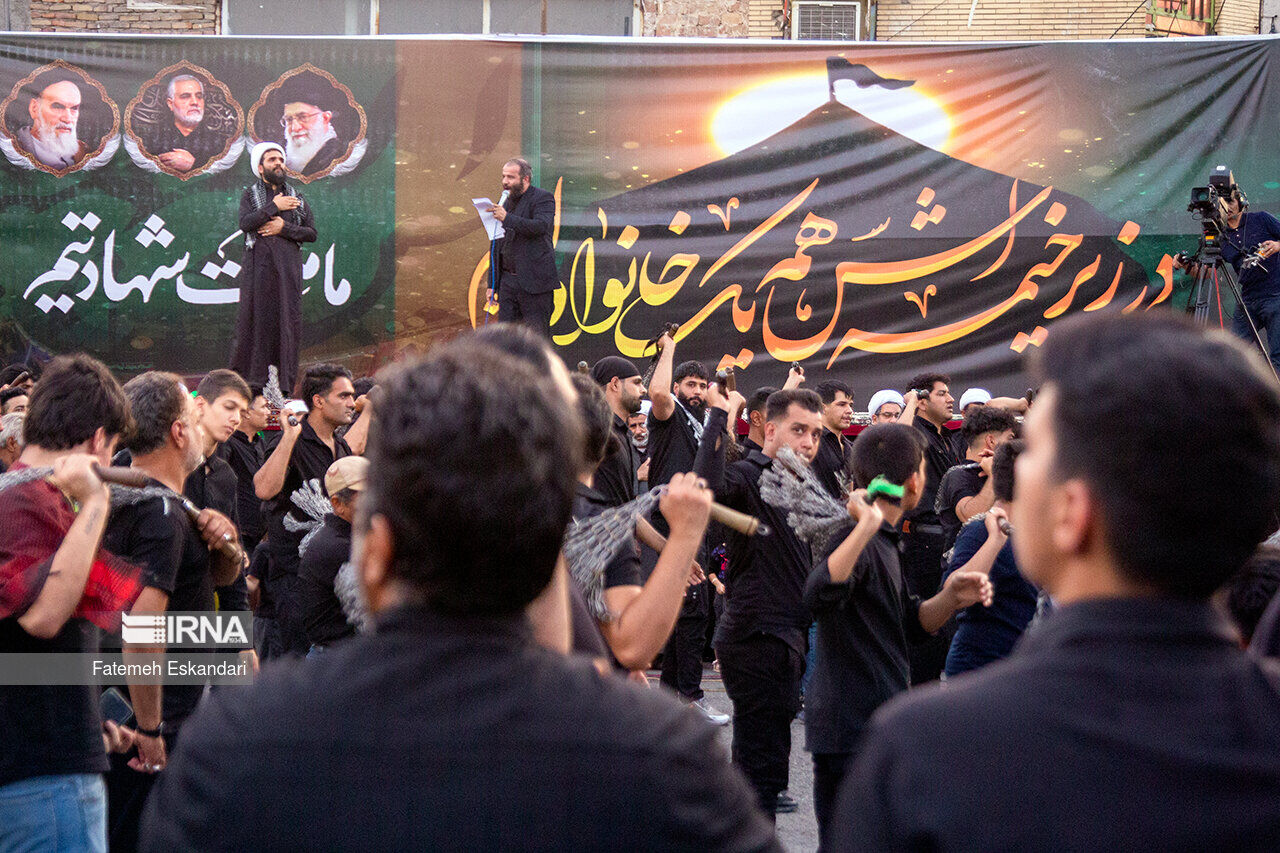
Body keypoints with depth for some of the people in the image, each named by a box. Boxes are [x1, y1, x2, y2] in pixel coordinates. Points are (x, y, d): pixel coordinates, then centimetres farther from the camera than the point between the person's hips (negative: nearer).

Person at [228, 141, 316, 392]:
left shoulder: (295, 197, 17)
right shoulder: (250, 194, 10)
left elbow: (312, 233, 9)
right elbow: (245, 223, -10)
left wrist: (284, 227, -5)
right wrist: (274, 207, -9)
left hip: (288, 267, 2)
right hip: (259, 266, -2)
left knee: (287, 317, -3)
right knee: (256, 317, -6)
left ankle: (285, 381, -1)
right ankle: (250, 378, -3)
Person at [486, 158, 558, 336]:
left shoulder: (543, 198, -3)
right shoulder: (505, 204, 17)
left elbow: (541, 226, -23)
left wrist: (507, 219, -28)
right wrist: (492, 284, 17)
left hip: (533, 282, -6)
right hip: (507, 280, 7)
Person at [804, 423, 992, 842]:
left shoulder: (883, 541, 16)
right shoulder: (855, 538, -17)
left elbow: (908, 623, 19)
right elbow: (818, 594, -38)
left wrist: (951, 597, 0)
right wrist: (867, 525, -43)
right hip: (854, 728, -10)